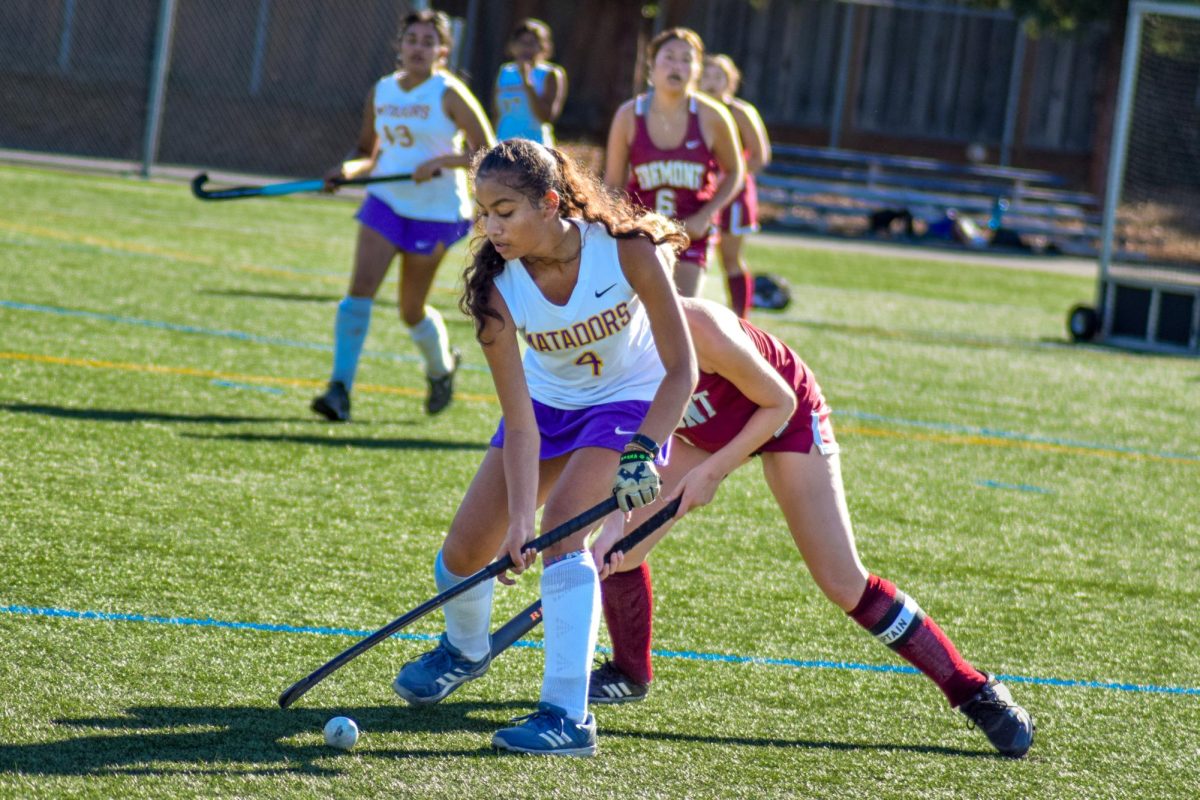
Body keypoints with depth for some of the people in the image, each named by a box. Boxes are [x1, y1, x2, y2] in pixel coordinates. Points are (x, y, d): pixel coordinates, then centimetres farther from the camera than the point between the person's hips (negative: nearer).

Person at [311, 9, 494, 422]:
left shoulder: (449, 94, -9)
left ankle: (441, 367, 38)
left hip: (435, 212, -3)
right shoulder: (381, 91, 5)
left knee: (412, 310, 6)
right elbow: (368, 151, 17)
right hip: (385, 202, 3)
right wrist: (348, 168, -6)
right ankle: (340, 389, -19)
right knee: (360, 287, -16)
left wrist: (440, 162, -25)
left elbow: (487, 152, -10)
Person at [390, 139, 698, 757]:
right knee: (465, 550, 2)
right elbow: (519, 423, -24)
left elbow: (681, 369, -22)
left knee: (562, 523, -28)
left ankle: (569, 714, -26)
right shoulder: (498, 287, -25)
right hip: (548, 402, 4)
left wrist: (642, 450, -34)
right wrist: (519, 517, -34)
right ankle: (464, 649, 39)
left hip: (630, 405, -4)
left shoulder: (629, 251, -31)